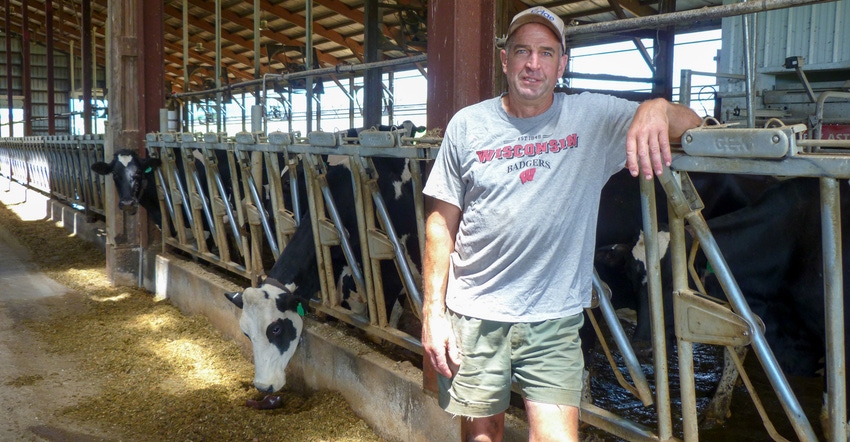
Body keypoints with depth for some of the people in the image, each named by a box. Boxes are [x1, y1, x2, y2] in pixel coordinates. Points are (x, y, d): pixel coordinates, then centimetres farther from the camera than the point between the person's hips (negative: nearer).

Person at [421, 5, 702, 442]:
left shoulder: (593, 117, -1)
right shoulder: (467, 125, 0)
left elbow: (692, 125, -4)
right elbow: (442, 223, 3)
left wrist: (658, 107, -29)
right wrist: (433, 311, -2)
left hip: (554, 321, -1)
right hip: (473, 315, 1)